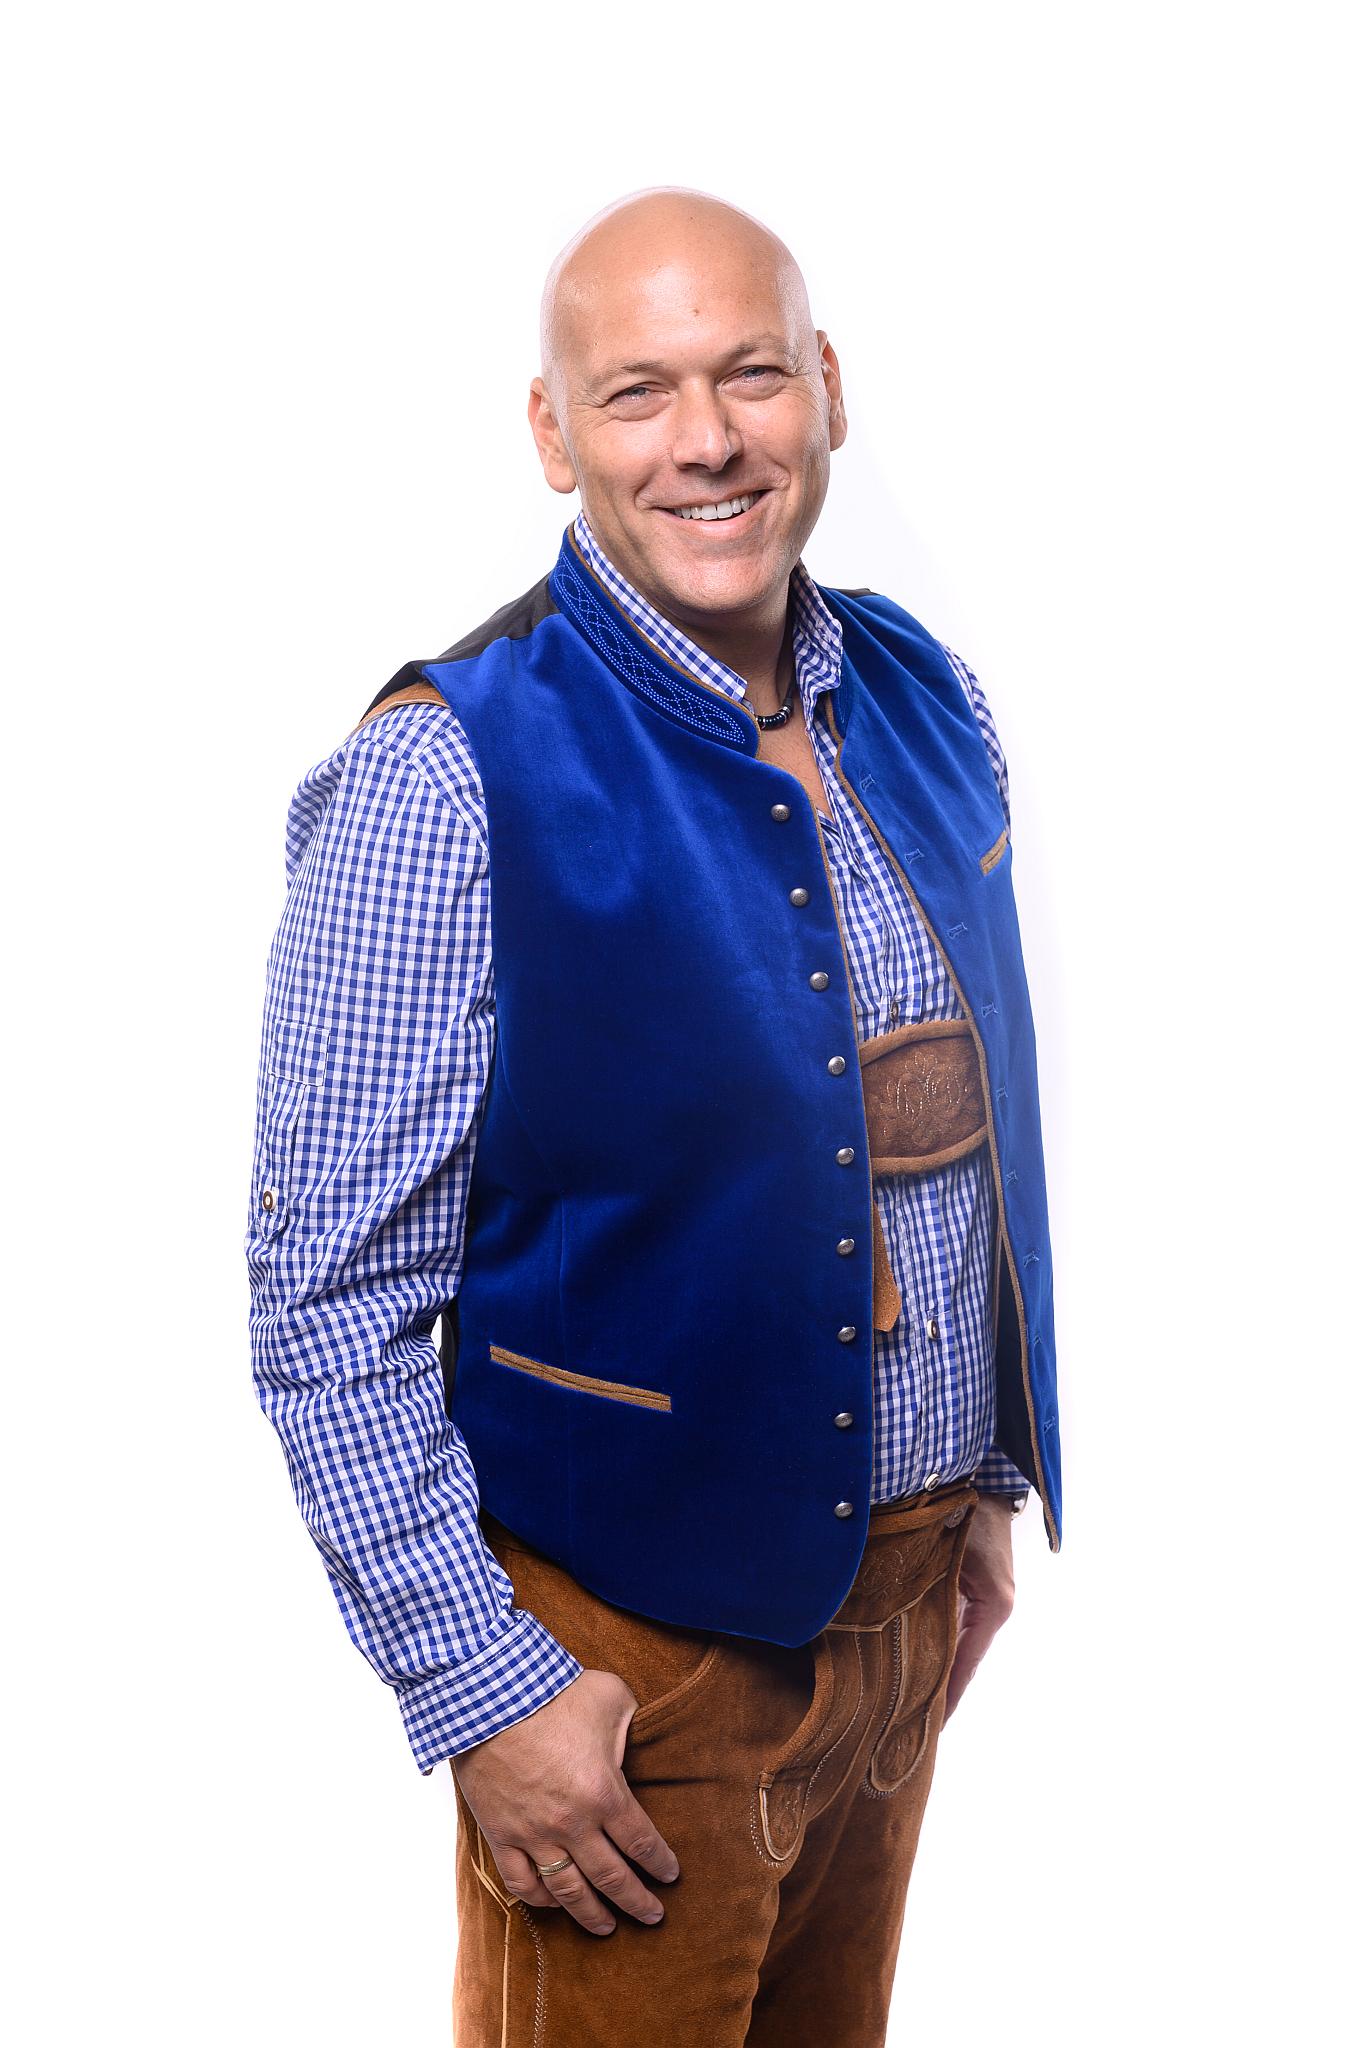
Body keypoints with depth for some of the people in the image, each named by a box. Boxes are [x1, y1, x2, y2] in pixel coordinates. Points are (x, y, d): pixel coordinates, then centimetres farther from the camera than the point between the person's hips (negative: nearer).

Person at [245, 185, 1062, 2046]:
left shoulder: (928, 705, 2)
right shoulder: (442, 779, -18)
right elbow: (328, 1304, -17)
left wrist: (984, 1485, 14)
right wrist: (480, 1685, -16)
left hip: (910, 1604, 6)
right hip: (626, 1647, -6)